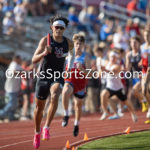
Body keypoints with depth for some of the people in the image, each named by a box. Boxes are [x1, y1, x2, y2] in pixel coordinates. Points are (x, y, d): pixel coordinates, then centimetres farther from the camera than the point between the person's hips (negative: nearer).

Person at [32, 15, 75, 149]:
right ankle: (37, 132, 37)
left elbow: (72, 52, 24)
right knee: (39, 107, 11)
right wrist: (44, 53, -36)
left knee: (55, 96, -32)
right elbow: (34, 60, -18)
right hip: (44, 76, 0)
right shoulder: (45, 40, -11)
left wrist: (70, 67, 15)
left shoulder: (69, 43, -1)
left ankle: (47, 127, -27)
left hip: (58, 77, 0)